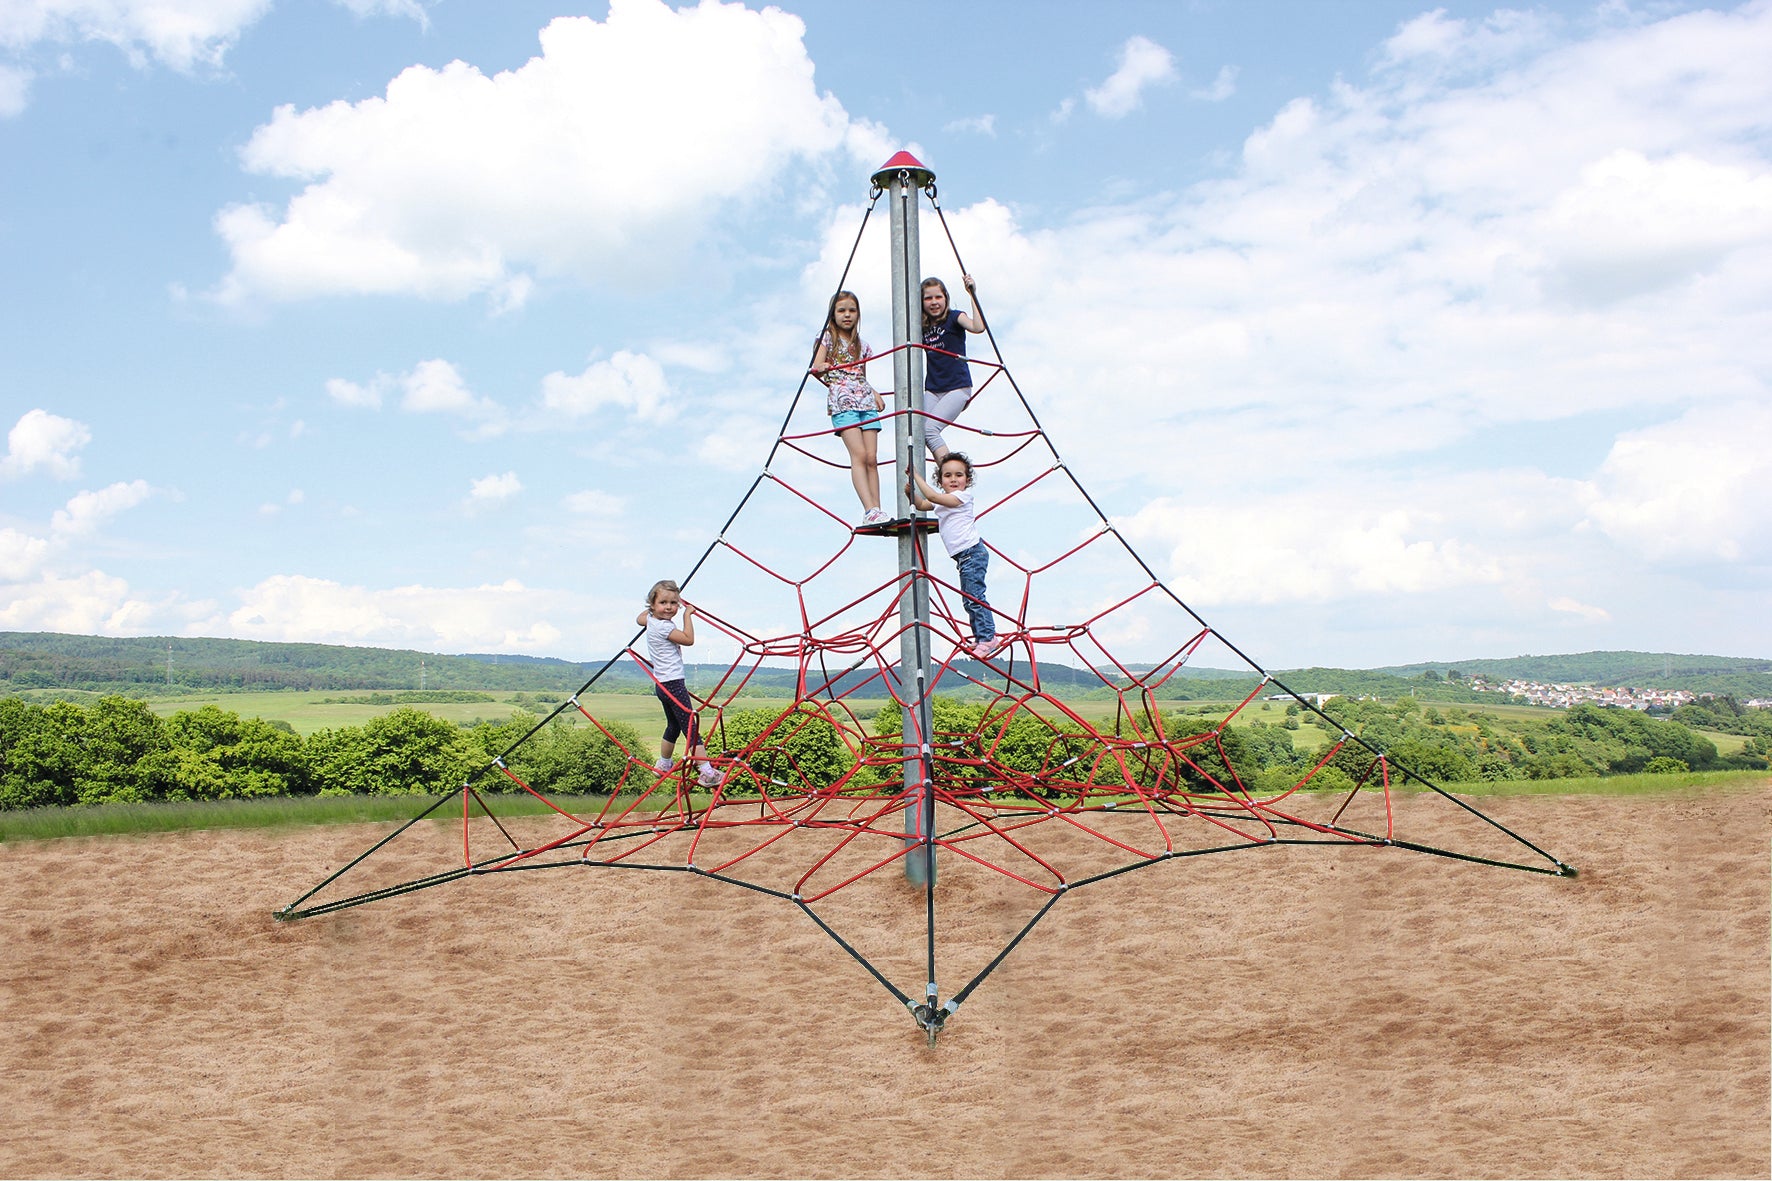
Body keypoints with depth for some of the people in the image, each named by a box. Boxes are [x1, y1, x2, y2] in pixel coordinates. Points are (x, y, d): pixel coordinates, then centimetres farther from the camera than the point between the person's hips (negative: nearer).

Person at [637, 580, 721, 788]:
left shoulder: (651, 620, 10)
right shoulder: (663, 627, -19)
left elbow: (639, 618, 33)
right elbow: (689, 639, -15)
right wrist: (688, 615, -8)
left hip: (663, 684, 10)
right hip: (674, 684, -10)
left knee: (673, 726, 24)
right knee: (690, 728, -15)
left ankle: (663, 764, 39)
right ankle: (708, 772, -20)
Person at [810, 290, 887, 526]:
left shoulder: (862, 345, 23)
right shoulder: (827, 337, 9)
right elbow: (816, 369, -1)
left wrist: (874, 393, 6)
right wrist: (822, 369, -25)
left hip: (866, 401, 5)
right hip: (842, 401, -5)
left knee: (871, 457, -8)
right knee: (859, 455, -20)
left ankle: (876, 511, -12)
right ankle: (870, 511, -29)